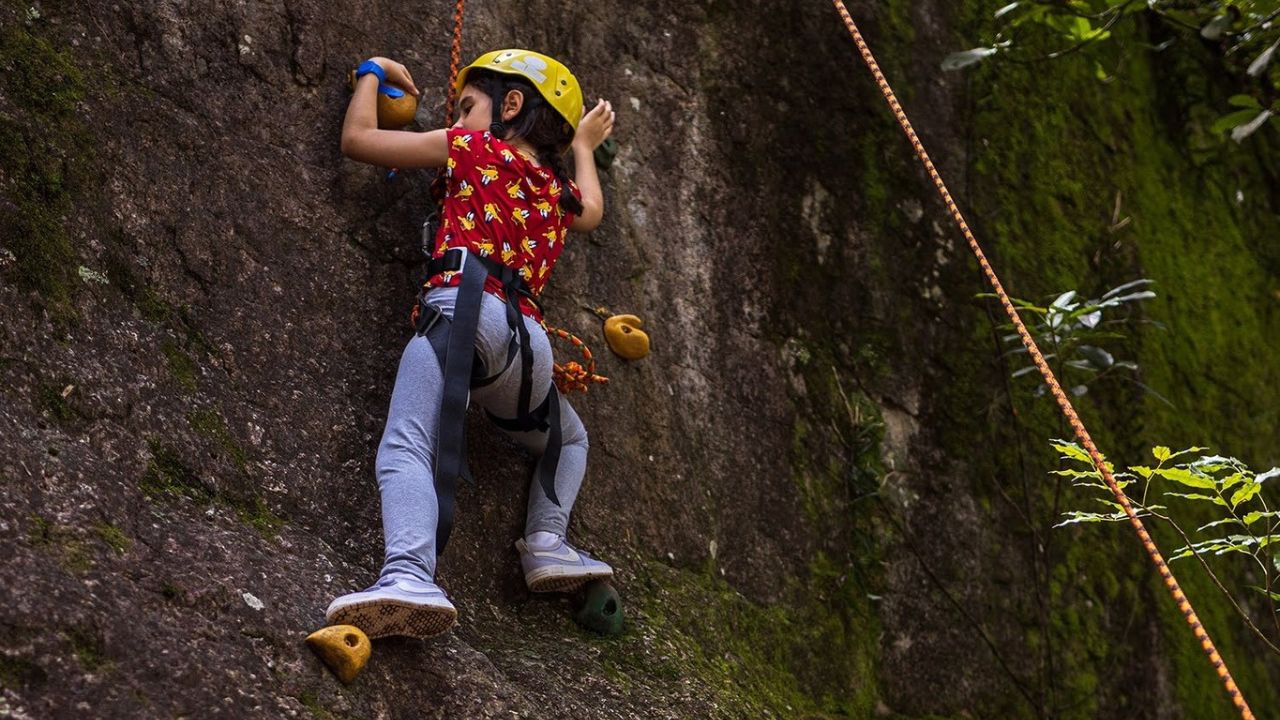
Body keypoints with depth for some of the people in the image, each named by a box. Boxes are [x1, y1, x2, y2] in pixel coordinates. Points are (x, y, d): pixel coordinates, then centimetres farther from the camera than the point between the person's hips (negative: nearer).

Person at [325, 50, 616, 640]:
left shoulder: (477, 147, 13)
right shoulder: (562, 193, 28)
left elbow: (357, 138, 15)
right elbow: (591, 212, 55)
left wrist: (372, 72, 33)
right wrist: (583, 144, 71)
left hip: (463, 306, -5)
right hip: (527, 334, 5)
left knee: (406, 446, -22)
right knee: (568, 440, 32)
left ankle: (409, 575, -47)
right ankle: (548, 540, 8)